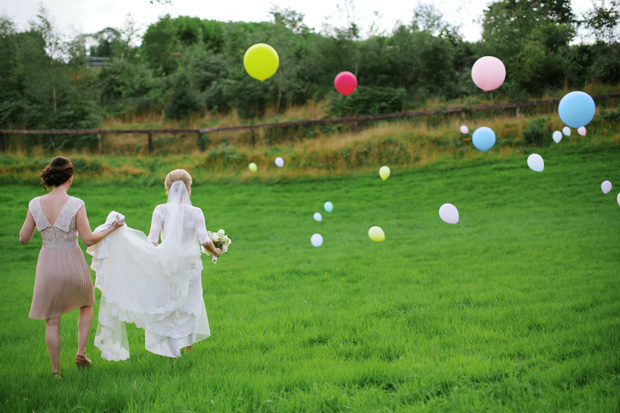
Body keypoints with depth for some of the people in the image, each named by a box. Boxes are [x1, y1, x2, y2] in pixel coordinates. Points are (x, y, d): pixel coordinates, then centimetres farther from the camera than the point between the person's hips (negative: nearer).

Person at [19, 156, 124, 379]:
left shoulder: (36, 204, -8)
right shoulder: (76, 205, -18)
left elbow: (23, 238, 0)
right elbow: (89, 239, -13)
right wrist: (112, 229, 2)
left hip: (47, 266, 2)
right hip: (72, 264, -2)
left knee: (52, 321, 14)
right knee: (87, 304, 27)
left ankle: (56, 371, 18)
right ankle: (81, 352, 17)